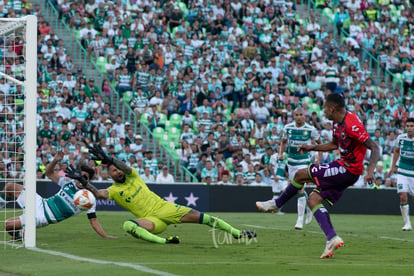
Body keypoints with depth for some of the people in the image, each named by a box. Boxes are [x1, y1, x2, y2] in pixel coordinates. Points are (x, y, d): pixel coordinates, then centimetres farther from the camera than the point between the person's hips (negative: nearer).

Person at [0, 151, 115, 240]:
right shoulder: (68, 183, 4)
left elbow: (93, 221, -11)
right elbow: (49, 173, 10)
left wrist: (106, 236, -23)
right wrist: (55, 161, -9)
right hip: (41, 204, 5)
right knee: (11, 187, 1)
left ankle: (17, 232, 20)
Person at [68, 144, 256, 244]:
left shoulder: (132, 176, 8)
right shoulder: (113, 190, 4)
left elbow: (126, 168, -15)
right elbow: (99, 194, -16)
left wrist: (108, 159, -28)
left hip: (163, 207, 2)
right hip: (151, 220, -2)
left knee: (201, 217, -8)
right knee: (128, 225, -34)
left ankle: (238, 233, -2)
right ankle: (162, 241, -53)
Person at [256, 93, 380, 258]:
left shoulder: (352, 125, -22)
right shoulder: (337, 123, 9)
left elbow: (375, 148, -23)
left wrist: (370, 171, -36)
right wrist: (312, 148, 19)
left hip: (348, 170, -10)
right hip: (343, 166, 10)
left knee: (300, 174, -4)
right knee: (313, 200, 6)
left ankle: (276, 204, 16)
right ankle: (332, 238, -3)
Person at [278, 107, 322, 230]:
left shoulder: (310, 130, -9)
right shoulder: (288, 127, 1)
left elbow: (320, 143, 6)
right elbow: (284, 142, 17)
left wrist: (319, 159, -1)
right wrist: (281, 153, 0)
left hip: (304, 162, -5)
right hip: (291, 162, 5)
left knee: (300, 190, -16)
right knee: (296, 189, 14)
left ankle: (300, 220, -13)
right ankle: (308, 208, 41)